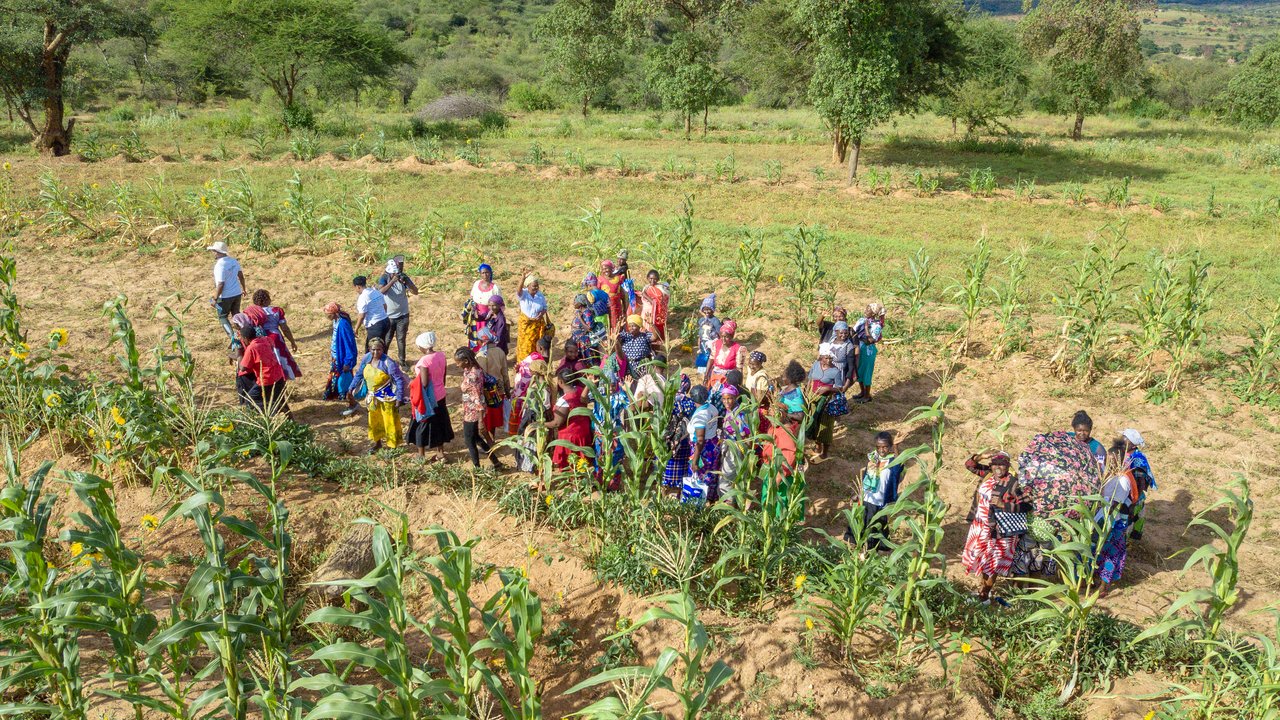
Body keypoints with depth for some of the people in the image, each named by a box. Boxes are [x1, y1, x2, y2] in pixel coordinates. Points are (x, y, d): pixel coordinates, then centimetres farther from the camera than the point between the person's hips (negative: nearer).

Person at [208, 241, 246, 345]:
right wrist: (243, 289, 24)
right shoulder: (234, 261, -1)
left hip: (225, 296, -6)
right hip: (237, 293, 6)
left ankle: (233, 338, -1)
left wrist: (215, 299, -14)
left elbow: (220, 285, -23)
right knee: (236, 314, 22)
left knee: (223, 317, 10)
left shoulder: (219, 265, -23)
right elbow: (241, 275, 11)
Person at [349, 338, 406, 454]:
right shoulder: (366, 358, -8)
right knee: (374, 421, 20)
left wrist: (399, 399, -21)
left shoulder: (388, 363, -25)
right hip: (373, 397, 6)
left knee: (389, 422, 5)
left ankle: (393, 446, 23)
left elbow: (399, 381, -20)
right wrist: (351, 390, 4)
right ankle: (377, 443, 41)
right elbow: (359, 374, 7)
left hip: (387, 398, -6)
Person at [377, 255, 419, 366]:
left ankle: (402, 361, 22)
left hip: (403, 315, 2)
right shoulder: (385, 278, -11)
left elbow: (415, 292, -14)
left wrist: (406, 282, -29)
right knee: (386, 340, 6)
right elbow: (381, 291, -28)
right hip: (388, 316, -2)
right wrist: (393, 281, -36)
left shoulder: (404, 277, -6)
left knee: (401, 339, 10)